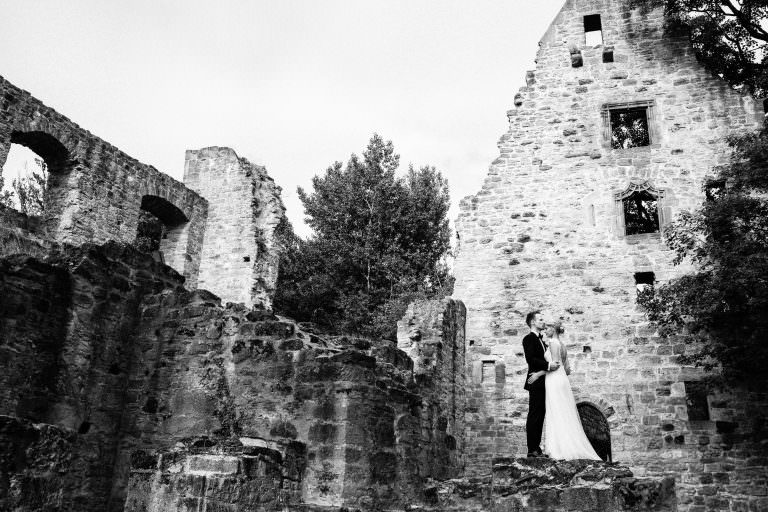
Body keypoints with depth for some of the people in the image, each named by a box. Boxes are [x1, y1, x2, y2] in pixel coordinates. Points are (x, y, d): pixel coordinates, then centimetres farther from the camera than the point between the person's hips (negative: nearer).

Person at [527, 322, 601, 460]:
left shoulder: (553, 342, -9)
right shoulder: (562, 345, 17)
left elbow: (555, 364, -18)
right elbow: (567, 369, 18)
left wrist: (538, 373, -16)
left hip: (554, 381, -9)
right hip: (562, 380, 9)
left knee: (557, 416, -6)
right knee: (565, 416, 9)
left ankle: (561, 450, -4)